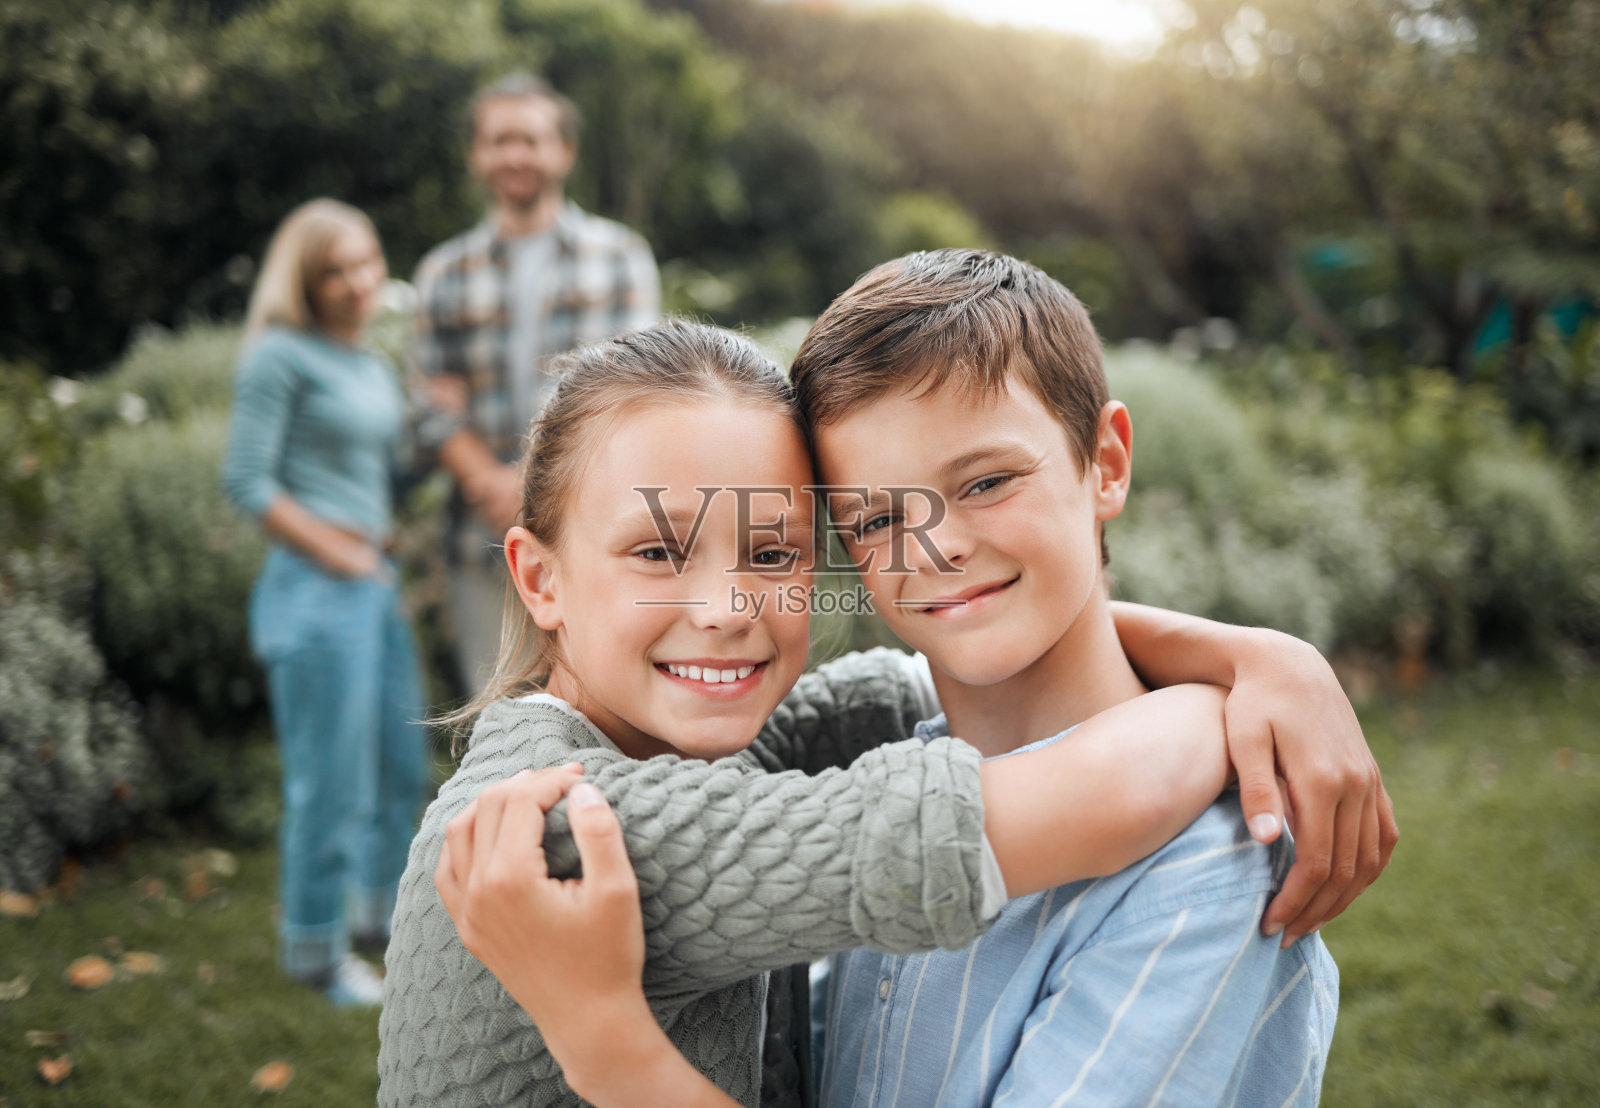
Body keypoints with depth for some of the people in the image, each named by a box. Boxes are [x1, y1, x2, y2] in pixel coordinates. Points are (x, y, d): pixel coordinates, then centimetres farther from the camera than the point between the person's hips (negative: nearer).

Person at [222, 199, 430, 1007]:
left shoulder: (373, 366, 14)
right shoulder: (282, 356, -9)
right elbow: (247, 481, -14)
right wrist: (337, 555, -11)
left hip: (375, 588, 8)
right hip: (316, 592, -8)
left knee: (402, 767, 17)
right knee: (330, 781, 1)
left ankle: (376, 912, 36)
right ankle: (314, 949, 20)